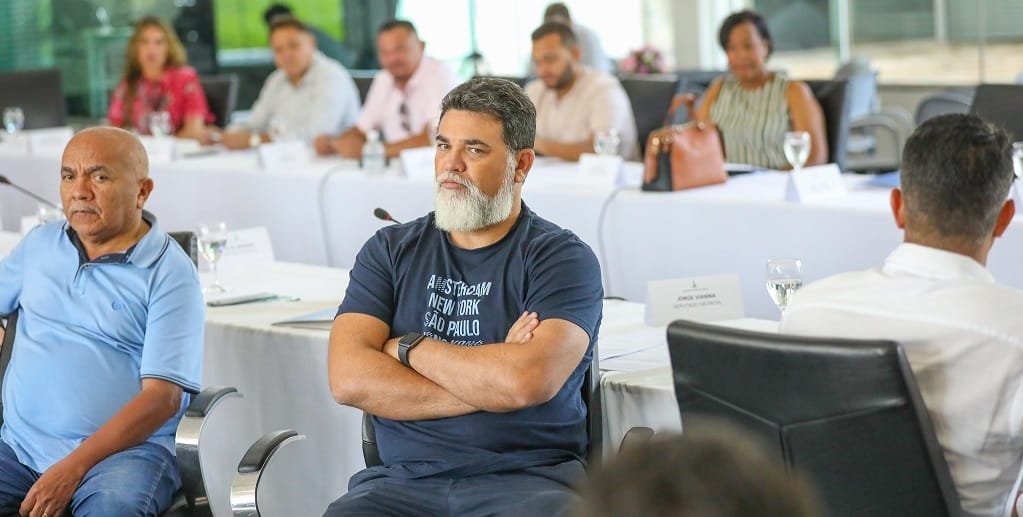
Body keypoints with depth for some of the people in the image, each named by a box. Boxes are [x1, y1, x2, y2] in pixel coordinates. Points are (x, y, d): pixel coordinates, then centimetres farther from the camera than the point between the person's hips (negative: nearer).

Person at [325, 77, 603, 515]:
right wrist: (487, 383, -7)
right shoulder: (390, 250, 13)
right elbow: (348, 379, -1)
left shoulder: (563, 258, 2)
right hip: (404, 478, 2)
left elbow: (528, 381, -16)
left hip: (528, 479, -2)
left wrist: (408, 347, -2)